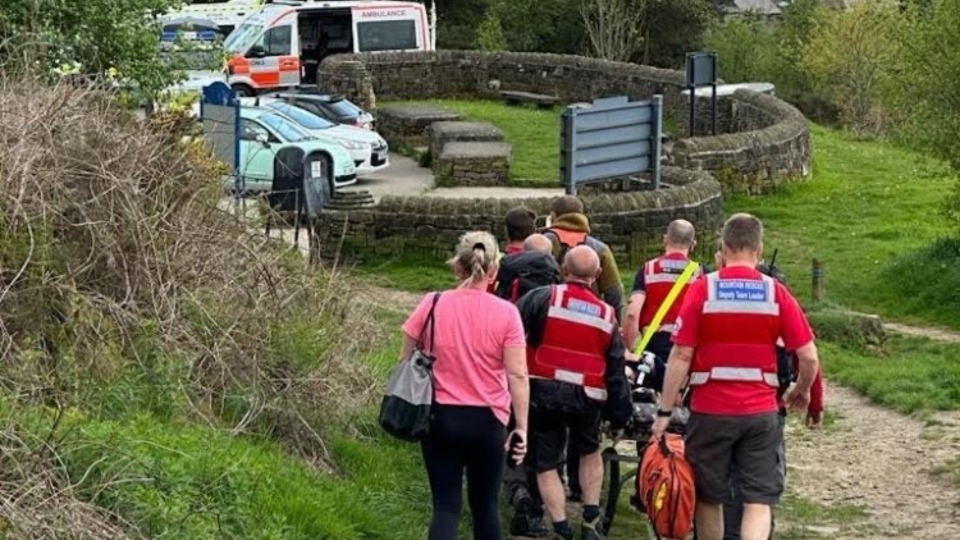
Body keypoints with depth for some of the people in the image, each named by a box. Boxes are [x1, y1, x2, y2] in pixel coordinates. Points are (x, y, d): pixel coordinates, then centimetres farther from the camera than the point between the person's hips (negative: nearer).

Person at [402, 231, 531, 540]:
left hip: (440, 417, 1)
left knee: (446, 505, 3)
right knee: (485, 504, 15)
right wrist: (521, 427, -3)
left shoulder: (432, 305, -4)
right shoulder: (506, 313, -9)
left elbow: (407, 362, 3)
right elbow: (517, 375, -10)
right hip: (487, 421, 0)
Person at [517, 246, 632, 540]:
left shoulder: (543, 298, -4)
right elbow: (616, 370, 10)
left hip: (542, 393, -3)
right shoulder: (607, 315, 7)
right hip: (585, 397, 3)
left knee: (546, 465, 10)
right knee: (590, 451, 28)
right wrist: (620, 414, 17)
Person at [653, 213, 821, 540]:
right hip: (761, 412, 1)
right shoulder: (776, 293, -1)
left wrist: (665, 411, -2)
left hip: (710, 411, 0)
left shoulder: (702, 289, -5)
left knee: (708, 498, 15)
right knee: (758, 501, 1)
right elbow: (809, 358, -2)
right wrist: (802, 391, 18)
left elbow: (681, 356, -8)